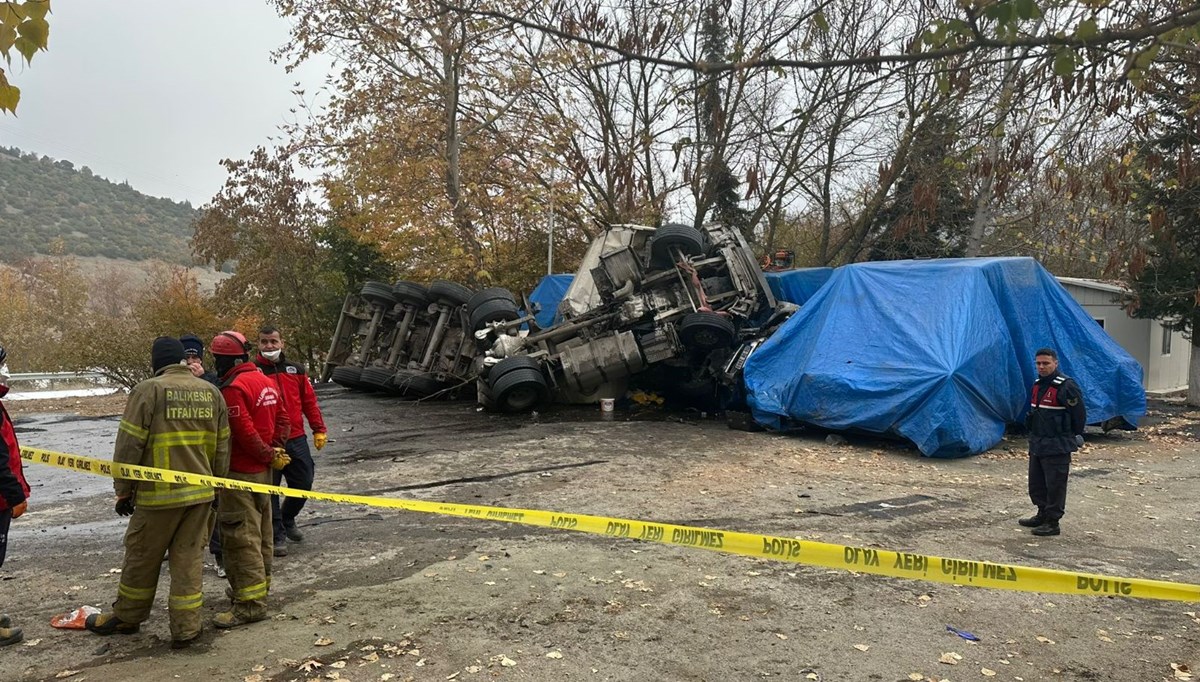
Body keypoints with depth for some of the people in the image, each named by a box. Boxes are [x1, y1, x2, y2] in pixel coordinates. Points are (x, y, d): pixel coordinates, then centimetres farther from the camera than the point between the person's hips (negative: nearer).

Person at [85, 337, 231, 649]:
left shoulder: (148, 390, -10)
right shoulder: (211, 392, 6)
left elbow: (129, 446, -9)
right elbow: (222, 447, 11)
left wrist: (123, 489, 2)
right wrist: (215, 485, 20)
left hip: (159, 494, -4)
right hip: (201, 493, 4)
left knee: (142, 558, 14)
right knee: (189, 559, 10)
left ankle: (127, 617, 32)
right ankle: (185, 628, 12)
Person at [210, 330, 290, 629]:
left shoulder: (233, 388, -19)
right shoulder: (266, 381, 10)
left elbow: (245, 432, -23)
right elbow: (282, 418, 13)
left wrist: (269, 455, -11)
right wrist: (274, 450, 5)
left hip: (241, 472, -9)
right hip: (263, 471, 10)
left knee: (241, 536, -5)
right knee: (260, 530, 19)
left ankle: (251, 602, -2)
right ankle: (260, 584, 33)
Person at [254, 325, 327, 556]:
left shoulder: (296, 370, 9)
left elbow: (309, 401, 12)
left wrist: (319, 430, 9)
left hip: (296, 440, 4)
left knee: (303, 484, 10)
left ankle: (287, 520, 36)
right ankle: (277, 535, 16)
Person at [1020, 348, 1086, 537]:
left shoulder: (1066, 387, -16)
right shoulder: (1038, 385, 12)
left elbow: (1079, 415, -13)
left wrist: (1071, 439, -2)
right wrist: (1036, 436, 19)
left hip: (1057, 448, -9)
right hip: (1037, 445, 9)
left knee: (1055, 486, -1)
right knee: (1036, 484, 18)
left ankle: (1052, 523, 7)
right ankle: (1042, 515, 32)